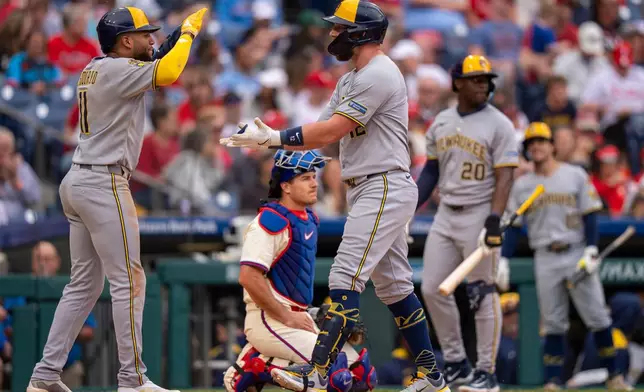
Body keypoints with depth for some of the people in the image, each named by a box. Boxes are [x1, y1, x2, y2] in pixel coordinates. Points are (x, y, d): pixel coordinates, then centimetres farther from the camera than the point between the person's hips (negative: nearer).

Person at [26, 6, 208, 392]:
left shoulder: (95, 70, 15)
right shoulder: (116, 69, -12)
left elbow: (153, 68, 26)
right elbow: (167, 73, -24)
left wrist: (176, 41, 13)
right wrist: (189, 32, -9)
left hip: (79, 183, 10)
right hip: (104, 184, -10)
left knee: (85, 283, 12)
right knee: (129, 281, -7)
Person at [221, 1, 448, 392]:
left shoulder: (379, 74, -14)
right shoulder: (350, 81, 19)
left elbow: (331, 132, -19)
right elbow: (322, 135, 13)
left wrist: (273, 137, -16)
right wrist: (267, 139, 0)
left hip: (384, 188, -11)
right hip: (368, 191, 11)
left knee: (346, 278, -15)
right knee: (393, 285, 12)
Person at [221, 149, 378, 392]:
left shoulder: (309, 219, 14)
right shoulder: (272, 221, -14)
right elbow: (248, 277, -22)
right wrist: (287, 317, -18)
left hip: (296, 318, 10)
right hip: (268, 319, -10)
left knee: (361, 373, 1)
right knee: (335, 367, -23)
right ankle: (256, 368, -10)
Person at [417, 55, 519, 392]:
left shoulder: (498, 124, -7)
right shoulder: (441, 123, 10)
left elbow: (504, 177, -12)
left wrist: (494, 220, -23)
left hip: (479, 216, -6)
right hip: (445, 216, 6)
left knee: (483, 294, -4)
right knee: (432, 289, 5)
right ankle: (456, 363, 17)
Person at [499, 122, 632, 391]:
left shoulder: (575, 176, 5)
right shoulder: (522, 185, 11)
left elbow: (589, 215, 1)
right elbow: (513, 226, 10)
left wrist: (591, 251, -10)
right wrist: (503, 261, 0)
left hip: (576, 255, -1)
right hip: (545, 260, 2)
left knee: (597, 317, -4)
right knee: (553, 323, -1)